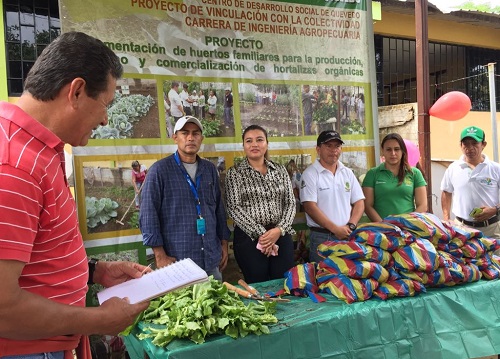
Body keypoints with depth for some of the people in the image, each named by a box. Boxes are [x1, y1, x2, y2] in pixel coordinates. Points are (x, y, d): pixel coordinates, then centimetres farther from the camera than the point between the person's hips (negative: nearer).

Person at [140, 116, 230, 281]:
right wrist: (160, 256, -12)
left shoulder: (210, 169, 10)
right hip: (177, 261, -5)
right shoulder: (159, 170, -6)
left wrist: (224, 242, 12)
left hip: (211, 259, 5)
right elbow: (148, 215, -9)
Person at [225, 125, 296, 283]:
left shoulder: (280, 170, 9)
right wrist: (261, 233, -14)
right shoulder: (234, 173, 0)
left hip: (281, 235, 3)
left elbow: (290, 203, 5)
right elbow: (234, 208, -7)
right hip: (250, 238, -3)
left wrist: (279, 230, -11)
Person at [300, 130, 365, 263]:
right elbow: (310, 207, -12)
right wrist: (336, 229, -15)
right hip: (321, 237, -4)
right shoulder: (310, 174, -5)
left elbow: (359, 202, 10)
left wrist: (351, 226, -6)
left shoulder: (348, 173, 11)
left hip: (348, 236, 5)